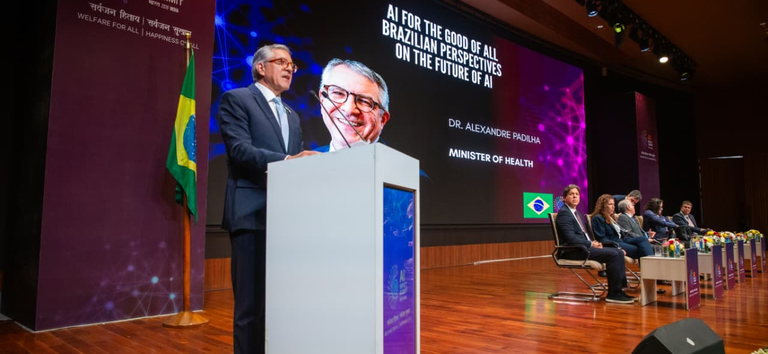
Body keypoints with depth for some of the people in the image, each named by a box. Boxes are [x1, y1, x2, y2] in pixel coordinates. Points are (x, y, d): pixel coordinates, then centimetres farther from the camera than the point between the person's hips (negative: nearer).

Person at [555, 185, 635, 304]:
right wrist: (591, 244, -14)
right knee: (613, 254, -21)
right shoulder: (563, 213, -9)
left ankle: (619, 289, -6)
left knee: (619, 252, -4)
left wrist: (593, 242, 3)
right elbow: (571, 238, -19)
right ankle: (613, 294, -15)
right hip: (573, 251, -10)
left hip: (584, 247, 10)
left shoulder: (577, 213, 22)